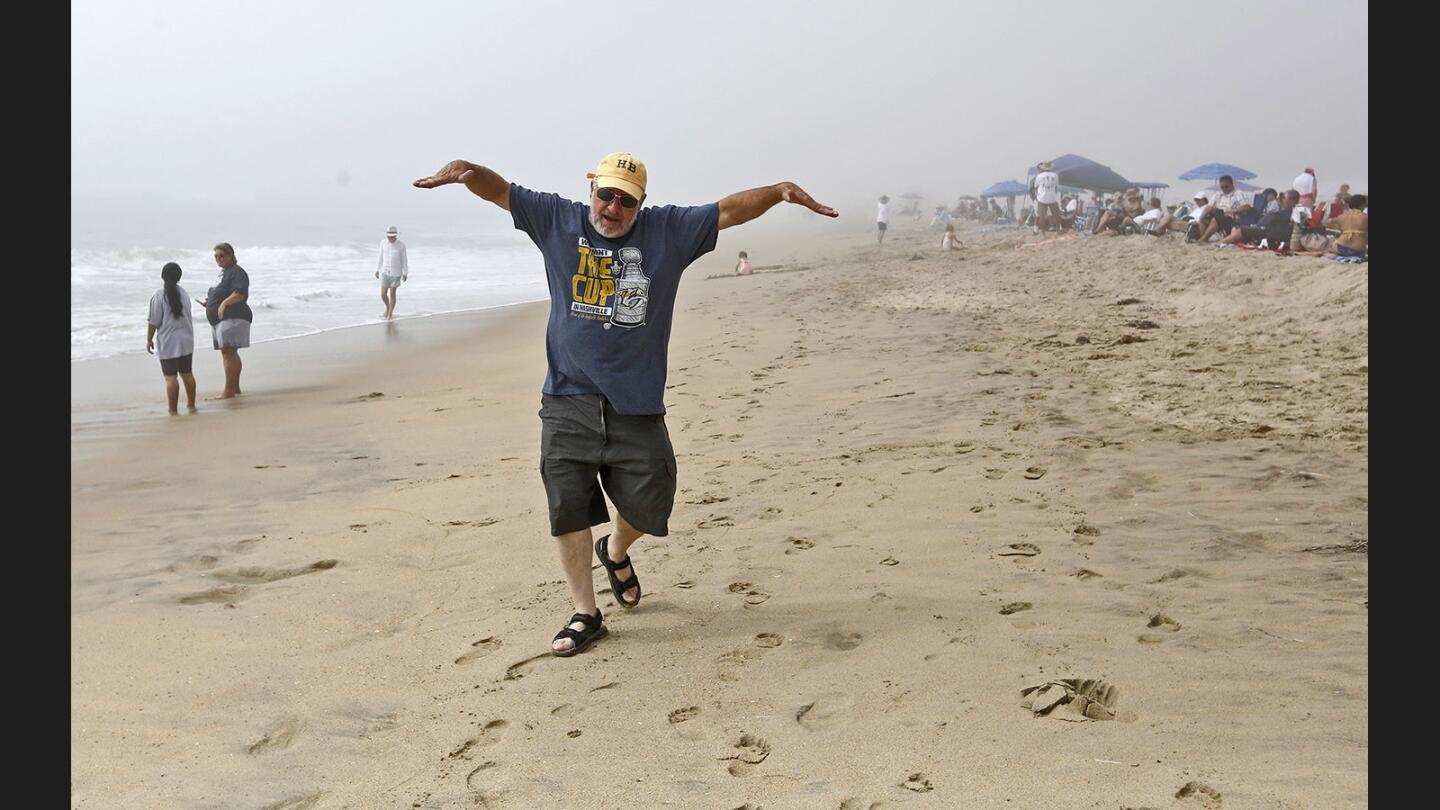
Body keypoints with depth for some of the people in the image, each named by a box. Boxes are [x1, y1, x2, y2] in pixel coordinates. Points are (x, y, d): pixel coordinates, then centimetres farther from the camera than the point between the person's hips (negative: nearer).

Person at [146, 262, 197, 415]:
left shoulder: (158, 295, -12)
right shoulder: (184, 293, 7)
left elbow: (153, 321, -12)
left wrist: (149, 340, -1)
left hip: (168, 343, -6)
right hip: (186, 340, 6)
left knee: (170, 377, -5)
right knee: (187, 373, 18)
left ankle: (173, 411, -6)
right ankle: (191, 404, 28)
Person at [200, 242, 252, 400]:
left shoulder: (237, 272, -11)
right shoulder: (225, 272, 21)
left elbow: (240, 293, -25)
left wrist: (224, 303, -38)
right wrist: (210, 303, 17)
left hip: (232, 317, -11)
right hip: (222, 319, 11)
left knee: (229, 353, -14)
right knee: (229, 353, 13)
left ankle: (229, 391, -17)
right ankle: (235, 388, 20)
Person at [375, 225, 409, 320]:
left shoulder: (401, 245, -13)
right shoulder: (383, 243, -5)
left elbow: (404, 259, -6)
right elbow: (381, 257, 6)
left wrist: (405, 273, -2)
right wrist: (377, 270, 10)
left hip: (396, 273, -3)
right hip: (385, 272, 3)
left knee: (392, 295, 3)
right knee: (383, 294, 3)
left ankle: (389, 315, 20)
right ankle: (388, 307, 34)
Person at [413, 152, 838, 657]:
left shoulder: (669, 232, 4)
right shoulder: (557, 221, 5)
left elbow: (730, 210, 1)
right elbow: (499, 190, 2)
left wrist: (779, 191, -14)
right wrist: (465, 170, -19)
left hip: (637, 406, 0)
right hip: (568, 401, 0)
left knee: (647, 504, 3)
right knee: (568, 510, -1)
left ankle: (615, 553, 39)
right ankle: (585, 615, 13)